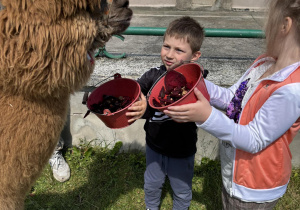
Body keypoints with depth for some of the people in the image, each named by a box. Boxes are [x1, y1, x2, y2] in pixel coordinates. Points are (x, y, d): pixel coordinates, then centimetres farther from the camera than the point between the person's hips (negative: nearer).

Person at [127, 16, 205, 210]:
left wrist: (149, 109, -56)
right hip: (154, 146, 4)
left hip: (181, 152, -4)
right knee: (151, 184, 29)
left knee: (182, 191, 23)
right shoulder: (154, 75, -13)